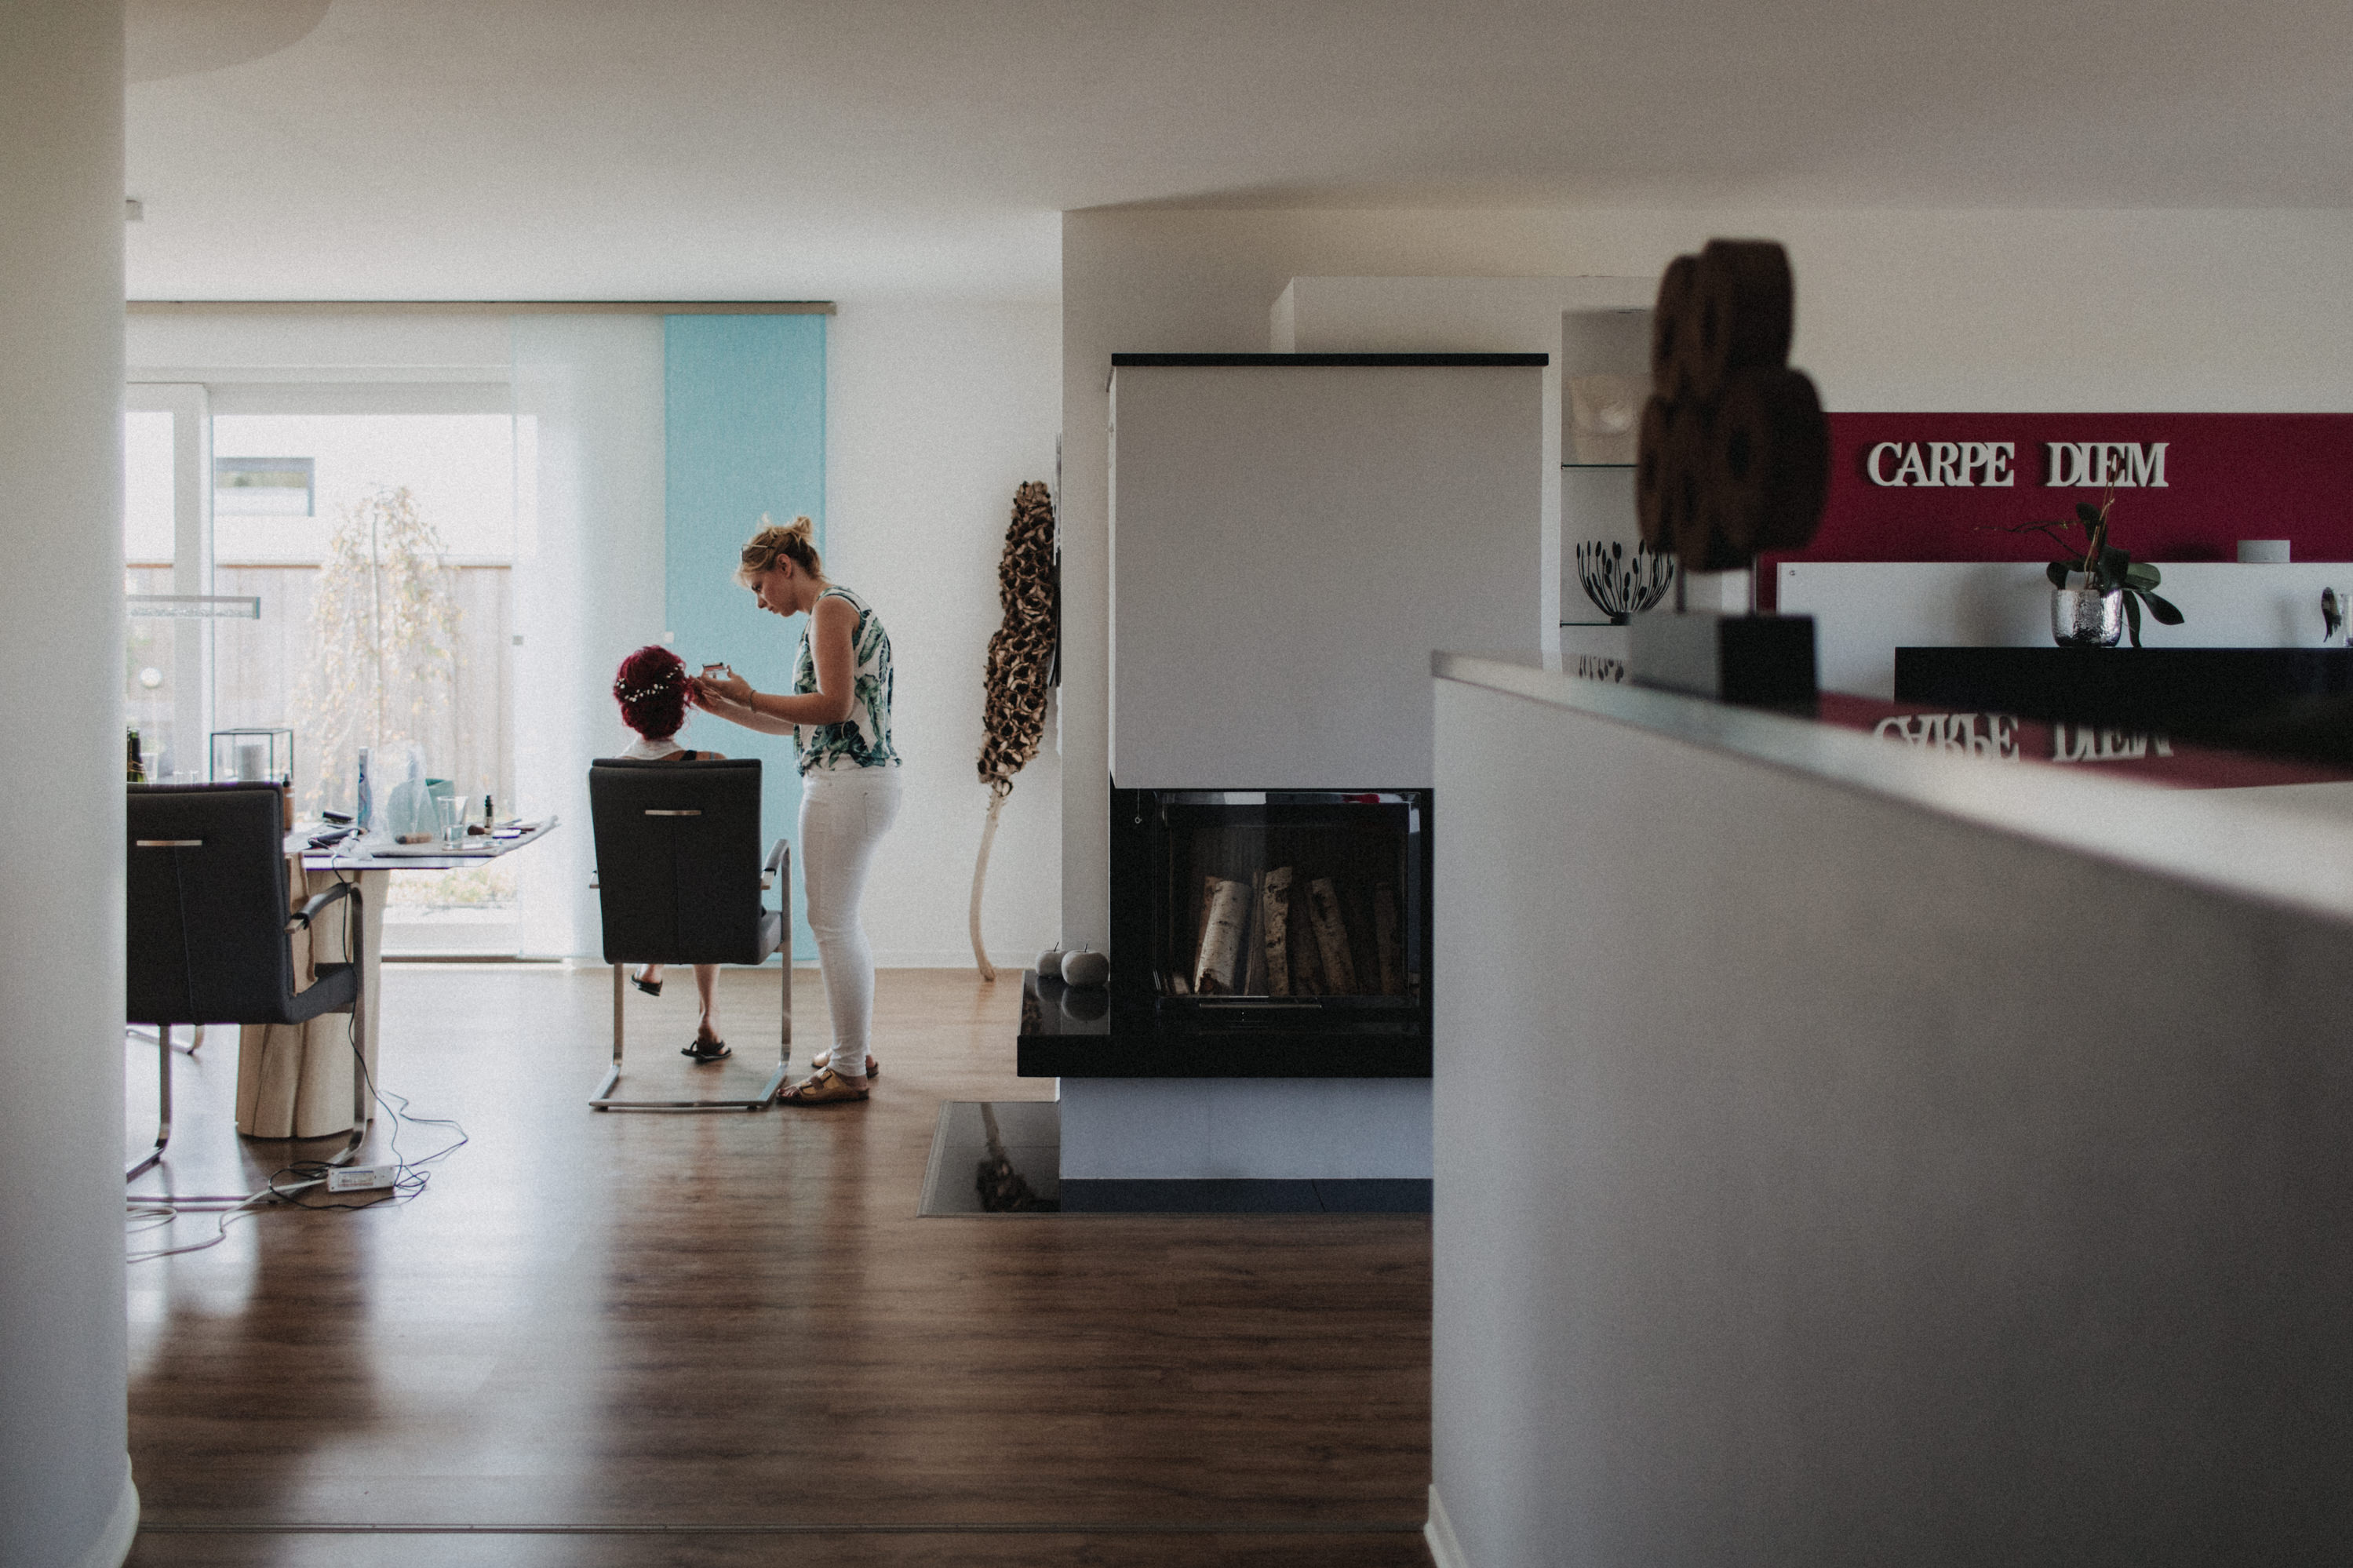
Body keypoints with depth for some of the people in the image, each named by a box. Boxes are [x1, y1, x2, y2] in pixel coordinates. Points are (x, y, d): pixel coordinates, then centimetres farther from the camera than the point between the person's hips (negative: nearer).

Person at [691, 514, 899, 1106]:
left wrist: (752, 697, -11)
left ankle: (847, 1072, -1)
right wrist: (728, 708, 14)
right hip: (863, 777, 10)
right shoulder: (841, 608, 20)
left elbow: (834, 706, -20)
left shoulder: (831, 608, -10)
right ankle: (854, 1051, 27)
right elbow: (807, 721, 19)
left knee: (831, 923, -6)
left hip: (846, 783, -10)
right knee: (841, 920, 18)